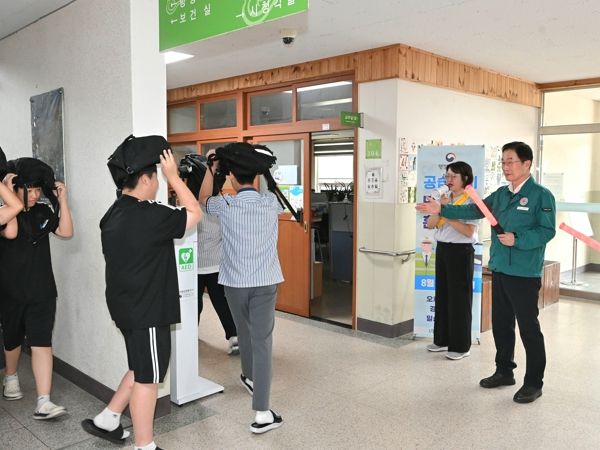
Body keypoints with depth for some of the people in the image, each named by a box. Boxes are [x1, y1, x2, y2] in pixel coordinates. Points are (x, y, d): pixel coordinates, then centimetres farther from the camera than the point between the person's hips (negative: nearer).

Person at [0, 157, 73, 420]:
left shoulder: (43, 212, 3)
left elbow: (66, 232, -6)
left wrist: (62, 200, -11)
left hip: (42, 291, 2)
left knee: (41, 343, -6)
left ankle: (43, 403, -9)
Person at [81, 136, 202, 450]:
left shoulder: (115, 214, 5)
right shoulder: (150, 216, -23)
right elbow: (194, 213, -11)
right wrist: (173, 175, -7)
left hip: (128, 304, 9)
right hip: (147, 309, -9)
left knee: (142, 369, 24)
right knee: (147, 377, 5)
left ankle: (106, 421, 34)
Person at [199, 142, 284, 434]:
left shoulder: (225, 206, -7)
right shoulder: (270, 203, -3)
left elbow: (203, 198, 16)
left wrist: (211, 166, 22)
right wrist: (262, 172, 27)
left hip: (235, 282, 1)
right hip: (266, 282, 0)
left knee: (245, 333, 23)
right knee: (262, 341, -2)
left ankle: (250, 378, 49)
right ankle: (261, 413, -4)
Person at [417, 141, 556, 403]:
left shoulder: (541, 195, -9)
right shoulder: (501, 193, 11)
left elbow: (547, 231, -14)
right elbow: (474, 210, 10)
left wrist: (517, 239, -24)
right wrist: (442, 210, 3)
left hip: (525, 273, -7)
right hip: (499, 270, 7)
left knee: (529, 328, 2)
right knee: (501, 324, 16)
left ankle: (534, 382, 16)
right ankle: (504, 371, 32)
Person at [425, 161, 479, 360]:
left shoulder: (471, 201, -9)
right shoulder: (444, 198, 11)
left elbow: (469, 231, -18)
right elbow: (430, 224, 5)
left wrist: (448, 215, -17)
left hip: (461, 251, -7)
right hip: (442, 249, 7)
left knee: (459, 298, -1)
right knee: (442, 294, 13)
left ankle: (461, 346, 10)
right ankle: (442, 339, 25)